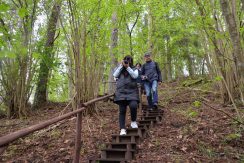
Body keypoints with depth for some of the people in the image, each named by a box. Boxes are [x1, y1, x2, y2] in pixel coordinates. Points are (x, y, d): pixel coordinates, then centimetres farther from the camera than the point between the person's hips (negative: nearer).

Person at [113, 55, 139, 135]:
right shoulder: (120, 69, 17)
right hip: (121, 92, 1)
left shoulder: (134, 69, 13)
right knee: (122, 111, -2)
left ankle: (133, 121, 2)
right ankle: (122, 129, 3)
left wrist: (128, 67, -10)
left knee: (133, 106, -24)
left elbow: (135, 76, -8)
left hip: (132, 92, -1)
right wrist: (121, 66, -3)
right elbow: (115, 75, -1)